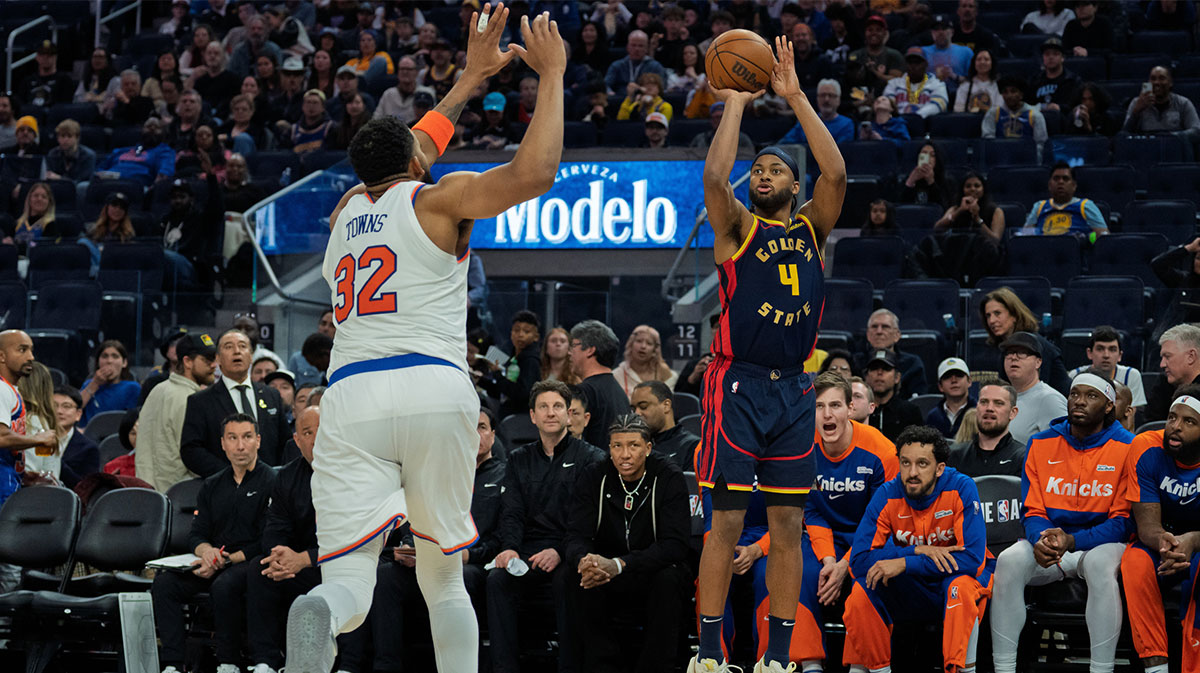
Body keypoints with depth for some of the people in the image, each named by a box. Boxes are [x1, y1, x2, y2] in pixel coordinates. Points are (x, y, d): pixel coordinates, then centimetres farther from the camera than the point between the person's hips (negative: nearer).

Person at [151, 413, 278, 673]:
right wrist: (207, 550, -11)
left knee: (224, 586, -37)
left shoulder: (270, 482, -3)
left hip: (252, 564, -6)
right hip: (214, 563, 6)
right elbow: (196, 534, 14)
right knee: (164, 583, -19)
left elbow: (266, 543, -9)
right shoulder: (212, 486, 17)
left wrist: (227, 559, -17)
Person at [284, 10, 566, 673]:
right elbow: (533, 173, -3)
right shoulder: (438, 199, 11)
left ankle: (320, 615, -43)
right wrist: (551, 76, 7)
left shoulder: (347, 209, 27)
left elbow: (400, 160, 46)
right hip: (433, 389, -2)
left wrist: (471, 77, 52)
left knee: (349, 581, -9)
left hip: (349, 397, 2)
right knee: (443, 580, 15)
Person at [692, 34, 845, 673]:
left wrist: (795, 98, -6)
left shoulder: (811, 226, 13)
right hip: (738, 384, -4)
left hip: (793, 388, 4)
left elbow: (835, 172, -5)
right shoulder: (737, 226, 4)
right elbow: (713, 176, -16)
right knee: (727, 520, -5)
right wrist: (735, 103, -8)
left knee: (788, 525, 4)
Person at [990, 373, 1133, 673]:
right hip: (1049, 537, 3)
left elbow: (1124, 521, -9)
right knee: (1009, 561, -27)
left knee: (1100, 564, -37)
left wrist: (1072, 541, -24)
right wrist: (1040, 540, -20)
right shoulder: (1041, 444, 4)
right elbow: (1032, 510, 5)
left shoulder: (1126, 448, -7)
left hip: (1101, 543, -3)